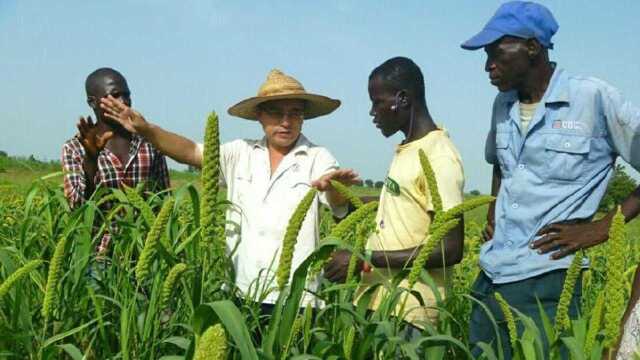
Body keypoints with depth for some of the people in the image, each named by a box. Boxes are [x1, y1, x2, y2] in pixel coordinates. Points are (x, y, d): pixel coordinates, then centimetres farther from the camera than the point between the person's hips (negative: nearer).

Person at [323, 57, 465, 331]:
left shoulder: (439, 157, -14)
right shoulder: (406, 150, 13)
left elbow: (450, 249, -19)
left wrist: (366, 259, -19)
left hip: (409, 311, -8)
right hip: (378, 300, 8)